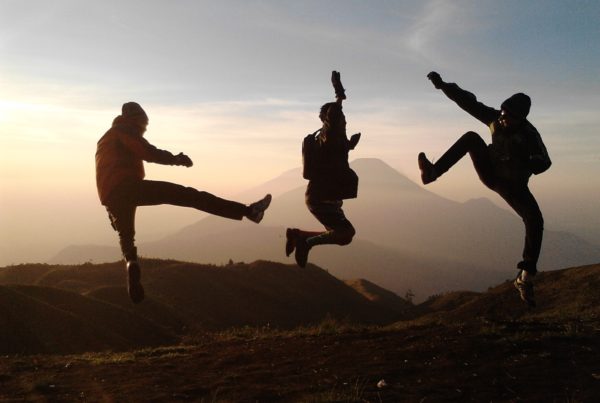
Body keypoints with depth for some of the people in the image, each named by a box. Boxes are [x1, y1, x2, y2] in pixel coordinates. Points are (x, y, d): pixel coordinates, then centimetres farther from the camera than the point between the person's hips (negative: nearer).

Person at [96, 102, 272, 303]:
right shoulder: (126, 131, 9)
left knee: (126, 237, 23)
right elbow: (149, 153, -8)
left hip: (110, 195, 8)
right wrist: (177, 159, 0)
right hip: (128, 186, -8)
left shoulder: (105, 139, 36)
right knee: (189, 195, -13)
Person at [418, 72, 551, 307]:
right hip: (490, 174, 3)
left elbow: (544, 162, -29)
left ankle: (526, 278, -20)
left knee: (535, 220, -26)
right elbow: (468, 102, -10)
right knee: (471, 137, -18)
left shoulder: (529, 134, -21)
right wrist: (443, 85, -17)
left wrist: (524, 164, -50)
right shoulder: (496, 119, -10)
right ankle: (433, 172, -29)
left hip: (513, 185, -3)